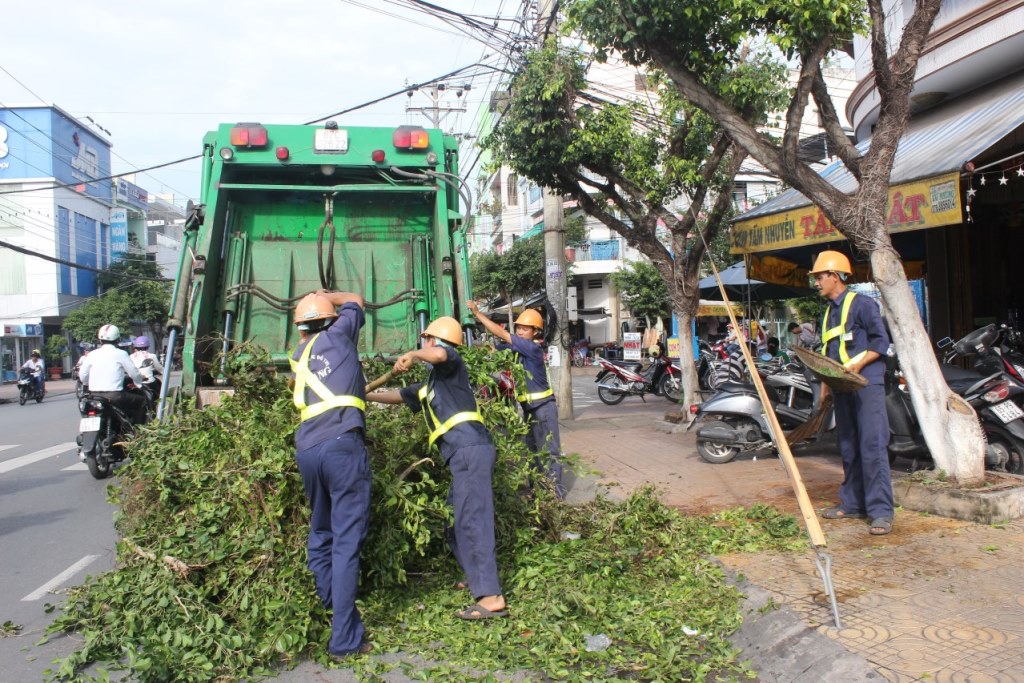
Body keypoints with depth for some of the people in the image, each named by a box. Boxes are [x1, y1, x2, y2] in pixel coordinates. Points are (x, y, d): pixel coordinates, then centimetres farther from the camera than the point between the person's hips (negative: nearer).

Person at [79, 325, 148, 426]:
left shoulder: (92, 354, 7)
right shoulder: (120, 354, -4)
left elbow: (82, 376, 9)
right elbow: (134, 373, 0)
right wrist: (139, 384, 21)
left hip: (94, 396, 6)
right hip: (114, 396, -6)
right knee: (141, 401, 12)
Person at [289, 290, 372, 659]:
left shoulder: (299, 357, 21)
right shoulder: (337, 335, 10)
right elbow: (356, 300, 27)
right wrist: (326, 295, 41)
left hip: (306, 449, 6)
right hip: (342, 445, -5)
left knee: (319, 536, 20)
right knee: (346, 542, -3)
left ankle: (329, 612, 26)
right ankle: (345, 639, 0)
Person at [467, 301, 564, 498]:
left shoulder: (533, 348, -19)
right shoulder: (518, 348, 5)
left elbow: (502, 334, -24)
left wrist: (477, 313, -23)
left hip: (543, 406, -9)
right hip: (528, 407, 9)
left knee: (549, 449, -1)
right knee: (531, 448, 17)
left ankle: (555, 488, 7)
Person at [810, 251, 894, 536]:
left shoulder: (861, 304, -6)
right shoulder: (829, 311, 19)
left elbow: (881, 341, -11)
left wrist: (857, 364, -22)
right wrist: (826, 383, 17)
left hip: (866, 384, -9)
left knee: (872, 446, -10)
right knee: (848, 447, 12)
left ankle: (881, 510, -7)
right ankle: (852, 502, 20)